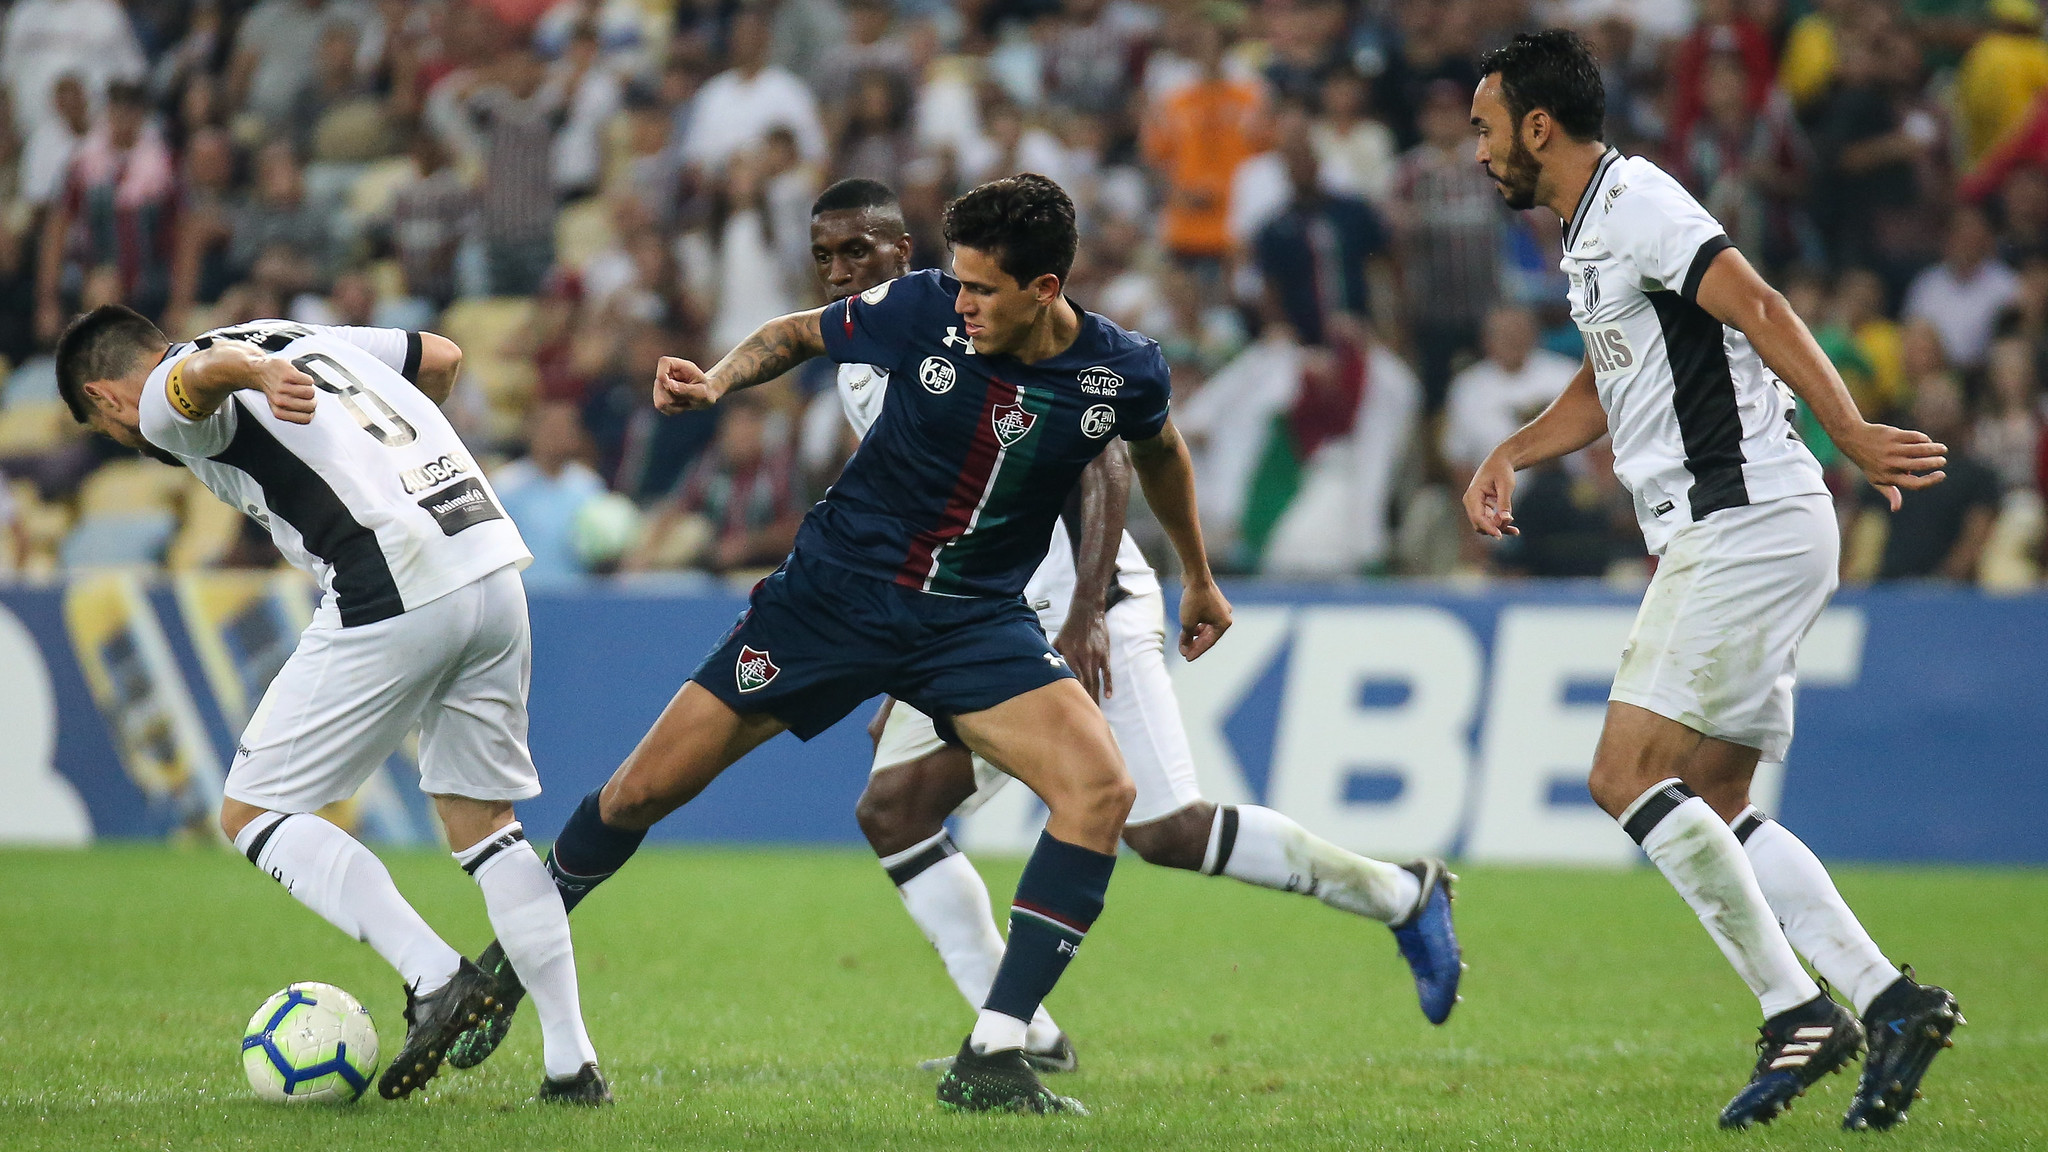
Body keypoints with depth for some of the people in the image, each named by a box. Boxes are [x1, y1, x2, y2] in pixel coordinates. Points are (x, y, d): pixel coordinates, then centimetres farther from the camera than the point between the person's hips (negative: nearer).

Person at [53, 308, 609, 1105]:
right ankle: (572, 1062, 12)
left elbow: (206, 369, -23)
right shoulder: (300, 337, 26)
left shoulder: (165, 405, 3)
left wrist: (261, 375, -45)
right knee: (483, 823, 18)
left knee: (253, 814, 5)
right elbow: (441, 357, 37)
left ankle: (436, 977, -8)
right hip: (496, 566, 8)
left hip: (393, 592, -8)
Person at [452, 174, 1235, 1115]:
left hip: (975, 621, 0)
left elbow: (1159, 450, 13)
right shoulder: (922, 310, -15)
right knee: (646, 788, -1)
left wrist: (1198, 578, 25)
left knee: (1101, 789, -24)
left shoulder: (1124, 373, -12)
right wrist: (718, 379, -13)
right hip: (835, 589, 0)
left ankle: (990, 1062, -21)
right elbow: (799, 333, 6)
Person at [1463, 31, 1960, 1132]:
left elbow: (1761, 311, -22)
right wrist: (1511, 453, 18)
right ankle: (1888, 1000, 2)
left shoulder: (1636, 203, -11)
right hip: (1731, 534, 10)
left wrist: (1851, 434, -31)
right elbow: (1605, 384, 33)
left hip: (1746, 523, -10)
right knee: (1714, 807, 8)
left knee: (1629, 773, -14)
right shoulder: (1593, 228, 20)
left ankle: (1796, 1010, -12)